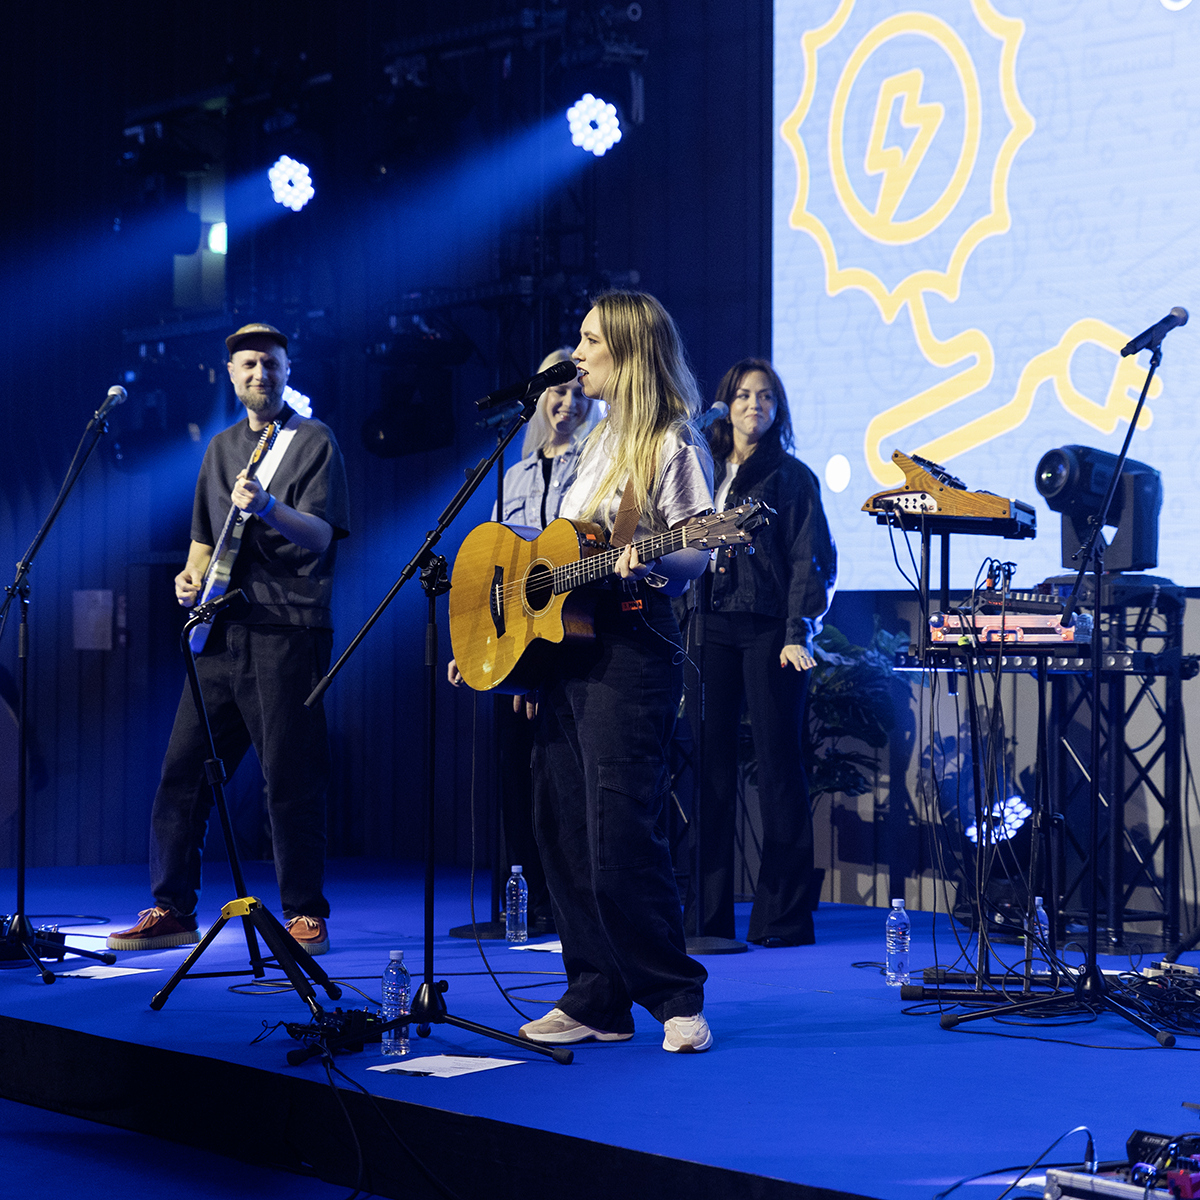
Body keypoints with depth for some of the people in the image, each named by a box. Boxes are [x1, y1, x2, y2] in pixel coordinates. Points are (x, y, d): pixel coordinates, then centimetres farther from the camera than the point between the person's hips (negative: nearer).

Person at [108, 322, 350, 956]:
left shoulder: (313, 441, 2)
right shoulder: (221, 447, 20)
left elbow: (320, 534, -11)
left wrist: (268, 508, -30)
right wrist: (192, 575, 5)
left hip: (287, 629, -6)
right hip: (223, 629, 6)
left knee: (290, 779, -6)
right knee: (181, 770, 3)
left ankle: (305, 914, 3)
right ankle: (172, 910, 11)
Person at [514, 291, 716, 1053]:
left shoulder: (674, 445, -6)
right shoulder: (598, 441, 20)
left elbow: (694, 554, -11)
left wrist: (647, 568, -30)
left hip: (632, 652, -9)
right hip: (565, 641, 9)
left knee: (620, 836, -12)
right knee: (562, 830, 6)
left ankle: (677, 999, 0)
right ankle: (598, 1001, 13)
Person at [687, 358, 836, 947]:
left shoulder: (791, 476, 2)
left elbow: (812, 561, -4)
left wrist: (798, 633, -15)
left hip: (767, 631, -4)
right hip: (712, 628, 4)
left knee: (777, 763, -3)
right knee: (710, 764, 1)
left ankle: (782, 915, 1)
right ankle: (708, 912, 6)